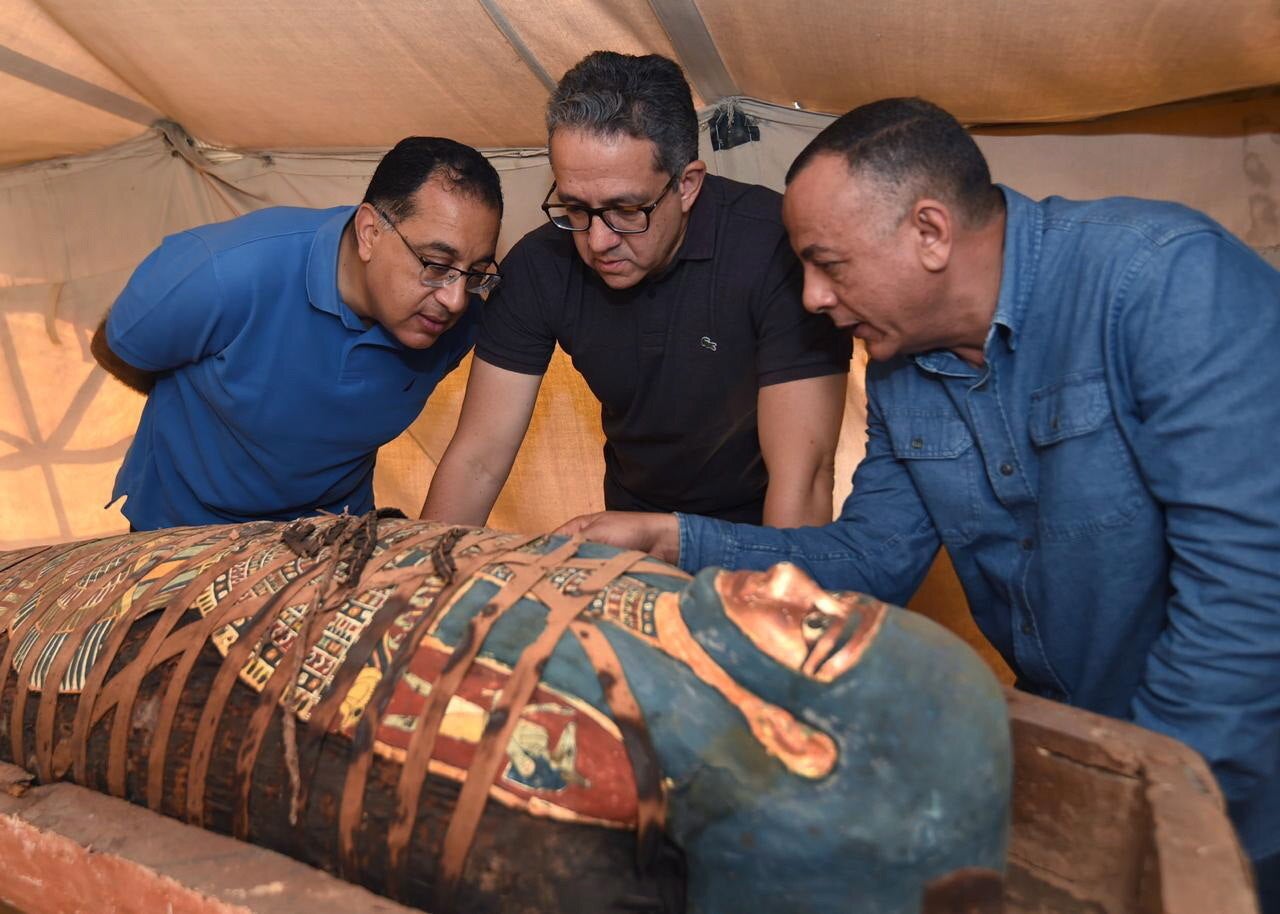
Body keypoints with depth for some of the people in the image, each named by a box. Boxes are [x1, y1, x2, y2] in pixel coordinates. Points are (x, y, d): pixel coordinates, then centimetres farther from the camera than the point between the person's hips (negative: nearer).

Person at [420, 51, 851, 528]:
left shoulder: (777, 251, -24)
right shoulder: (538, 267, -13)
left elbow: (802, 476, -27)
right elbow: (478, 459, -10)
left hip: (758, 537, -2)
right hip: (633, 525, 3)